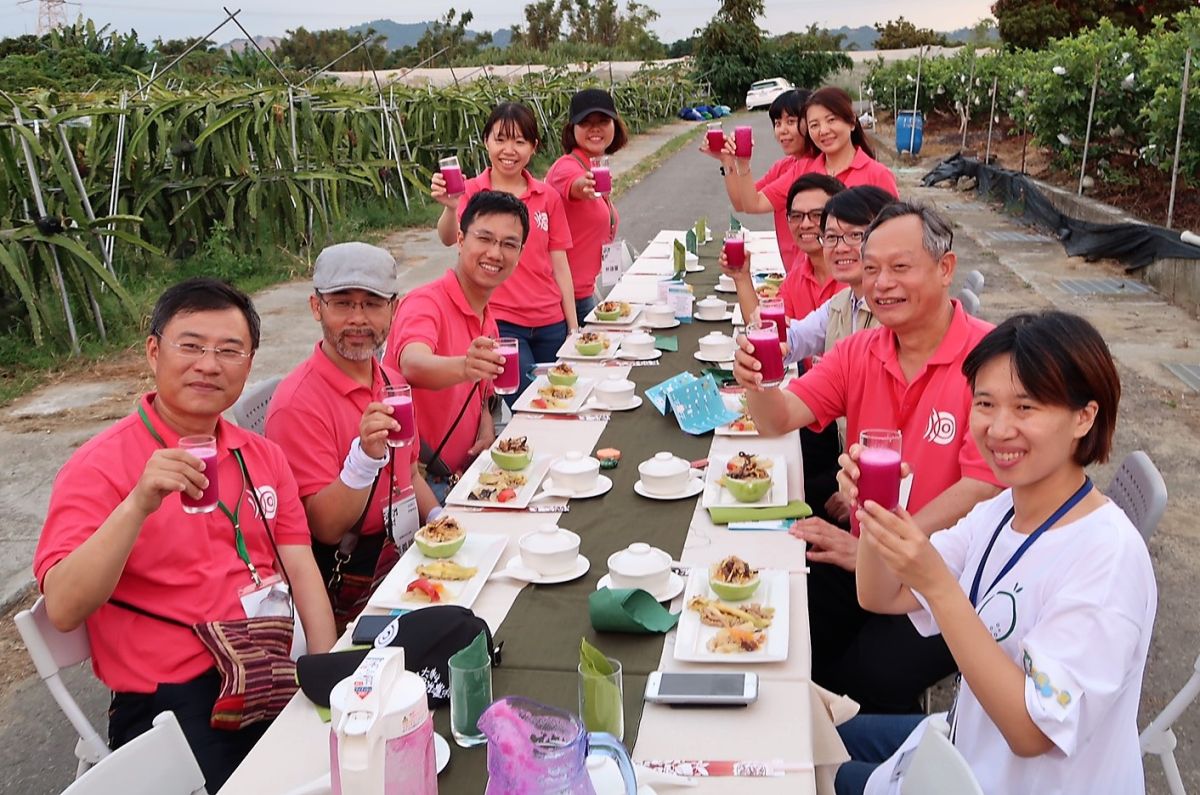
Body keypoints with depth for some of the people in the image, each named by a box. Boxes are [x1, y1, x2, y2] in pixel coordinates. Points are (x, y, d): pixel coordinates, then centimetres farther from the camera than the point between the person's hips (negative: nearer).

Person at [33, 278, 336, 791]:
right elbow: (62, 611, -15)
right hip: (171, 698, -5)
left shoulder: (263, 456, 12)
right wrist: (138, 505, -28)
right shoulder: (101, 465, -5)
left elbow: (300, 570, 7)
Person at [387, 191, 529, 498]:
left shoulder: (488, 320, 11)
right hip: (419, 480, -8)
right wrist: (463, 367, -57)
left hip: (462, 473, 8)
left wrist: (486, 429, 0)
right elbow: (412, 366, -36)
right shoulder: (426, 303, -15)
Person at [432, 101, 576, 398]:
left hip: (550, 323, 4)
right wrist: (451, 207, -42)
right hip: (499, 322, -4)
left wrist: (573, 327, 6)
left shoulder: (548, 197, 7)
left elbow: (559, 265, 9)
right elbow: (449, 238, -20)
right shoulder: (471, 191, -1)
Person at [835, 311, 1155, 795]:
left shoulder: (1109, 556, -28)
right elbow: (881, 598, -4)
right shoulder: (998, 511, -4)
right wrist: (874, 512, -24)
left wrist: (936, 583, -37)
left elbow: (1032, 732, -30)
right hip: (975, 746, 7)